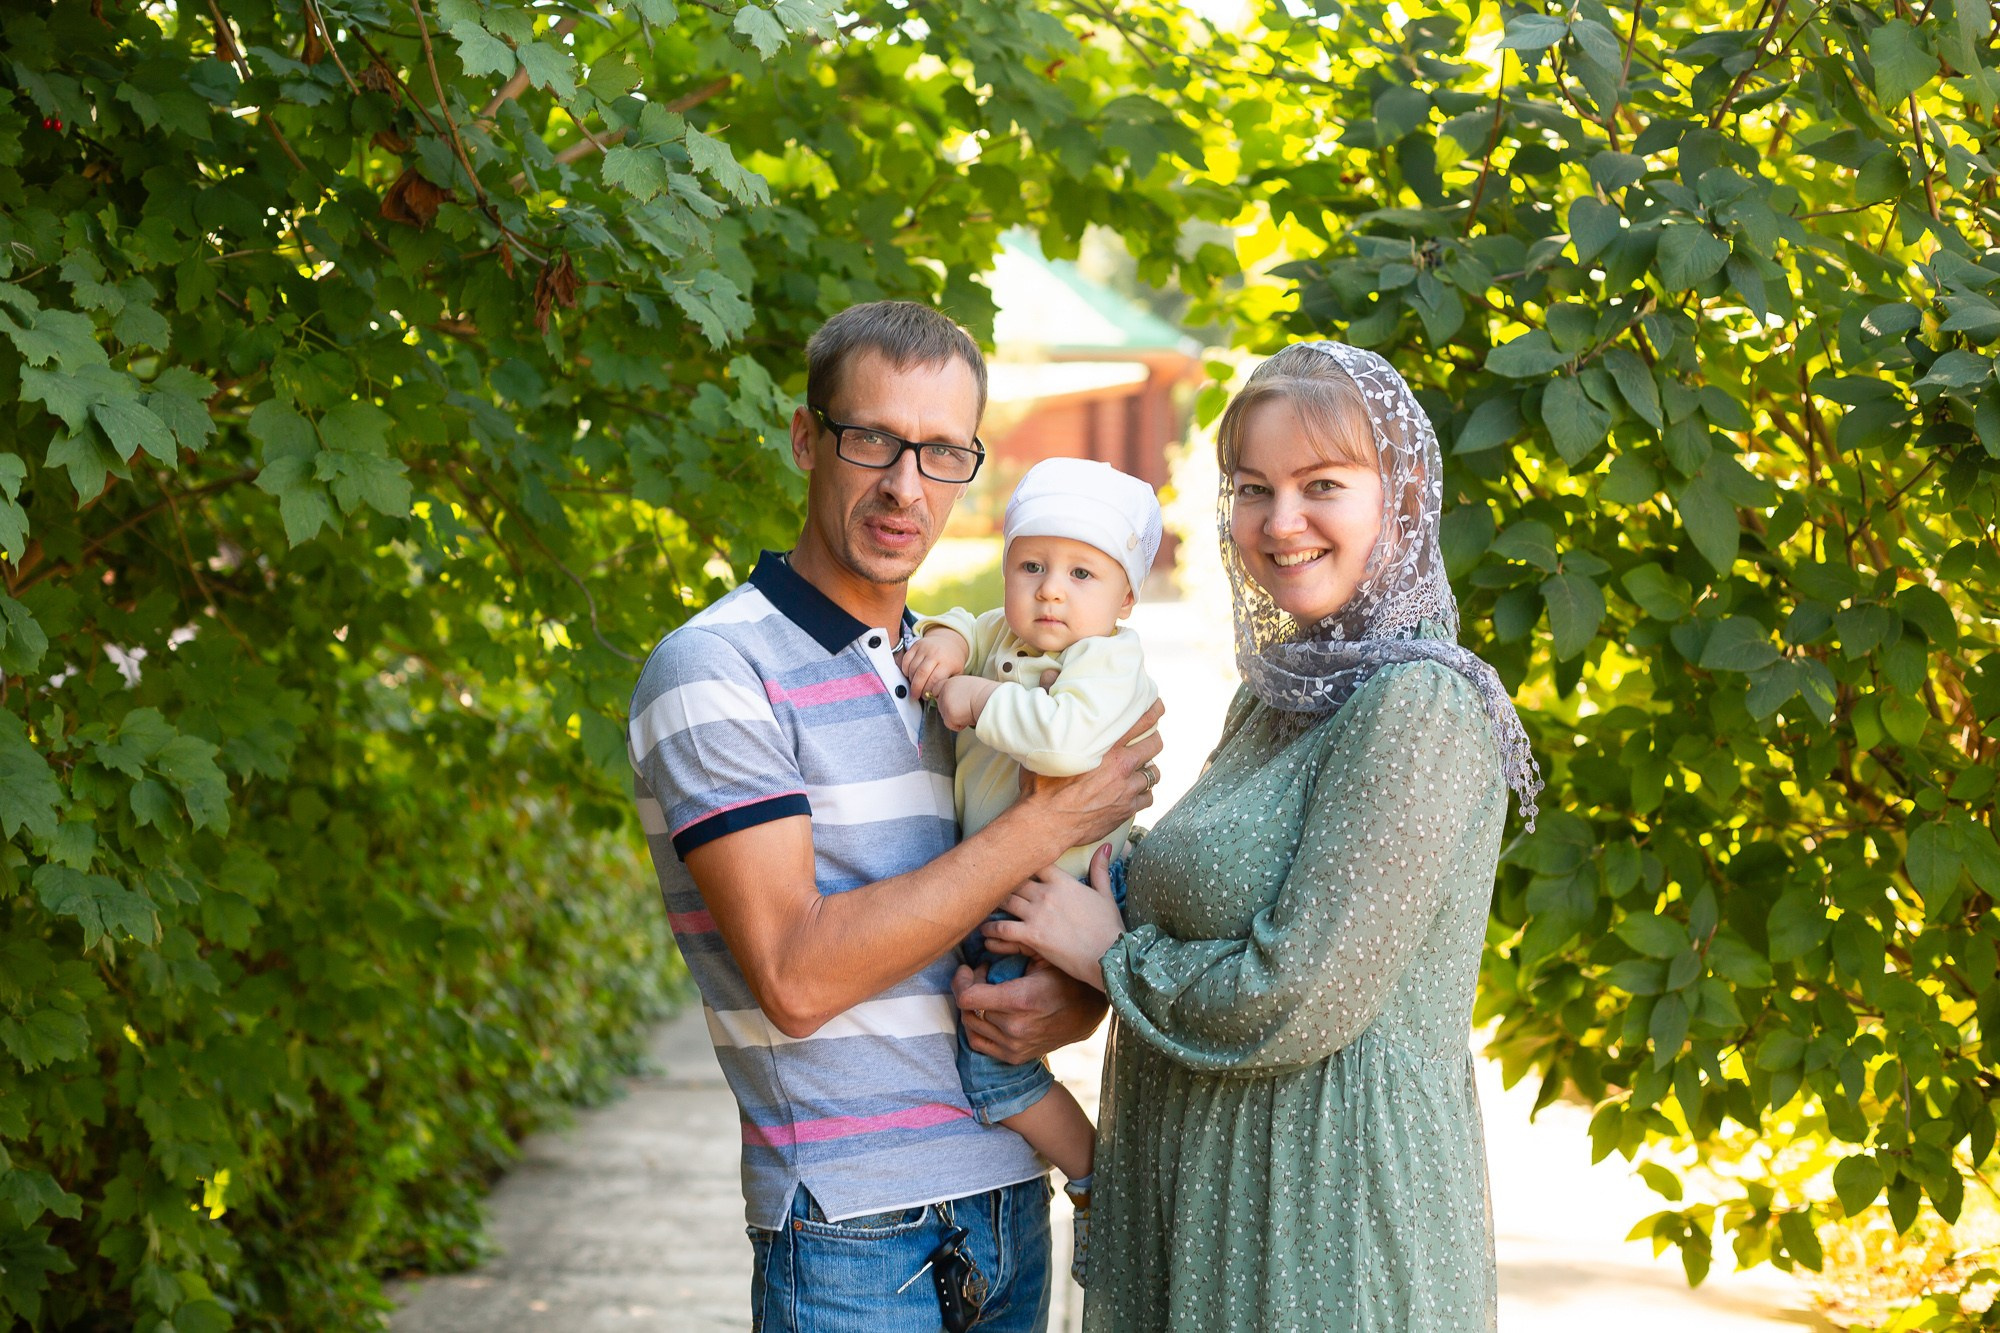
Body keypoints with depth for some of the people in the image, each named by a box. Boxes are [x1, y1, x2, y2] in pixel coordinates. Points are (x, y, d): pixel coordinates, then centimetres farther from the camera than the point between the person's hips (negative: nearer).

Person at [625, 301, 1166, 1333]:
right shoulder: (715, 672, -9)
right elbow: (795, 977, -19)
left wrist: (1077, 1001, -7)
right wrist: (1043, 826, -15)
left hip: (1011, 1203, 6)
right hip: (852, 1237, -6)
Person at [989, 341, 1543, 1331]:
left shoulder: (1421, 705, -18)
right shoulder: (1275, 691, 11)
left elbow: (1297, 998, -22)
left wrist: (1107, 953, -7)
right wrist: (1053, 998, 0)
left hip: (1333, 1212, -8)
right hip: (1201, 1192, 8)